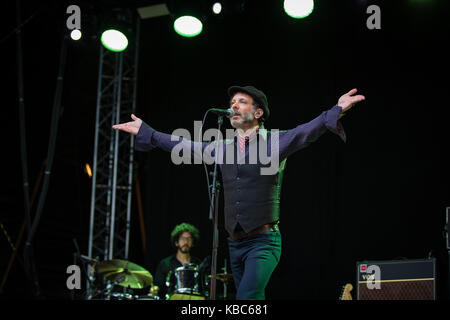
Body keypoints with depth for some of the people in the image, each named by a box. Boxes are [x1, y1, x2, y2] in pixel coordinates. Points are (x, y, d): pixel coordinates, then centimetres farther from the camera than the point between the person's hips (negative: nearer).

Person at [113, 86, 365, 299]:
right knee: (254, 303, 10)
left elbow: (307, 132, -18)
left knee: (246, 299, -21)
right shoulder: (223, 148, 14)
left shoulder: (275, 142, -2)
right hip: (236, 243, 6)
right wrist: (145, 132, 23)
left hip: (264, 241, -6)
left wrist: (336, 112, -35)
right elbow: (183, 146, 21)